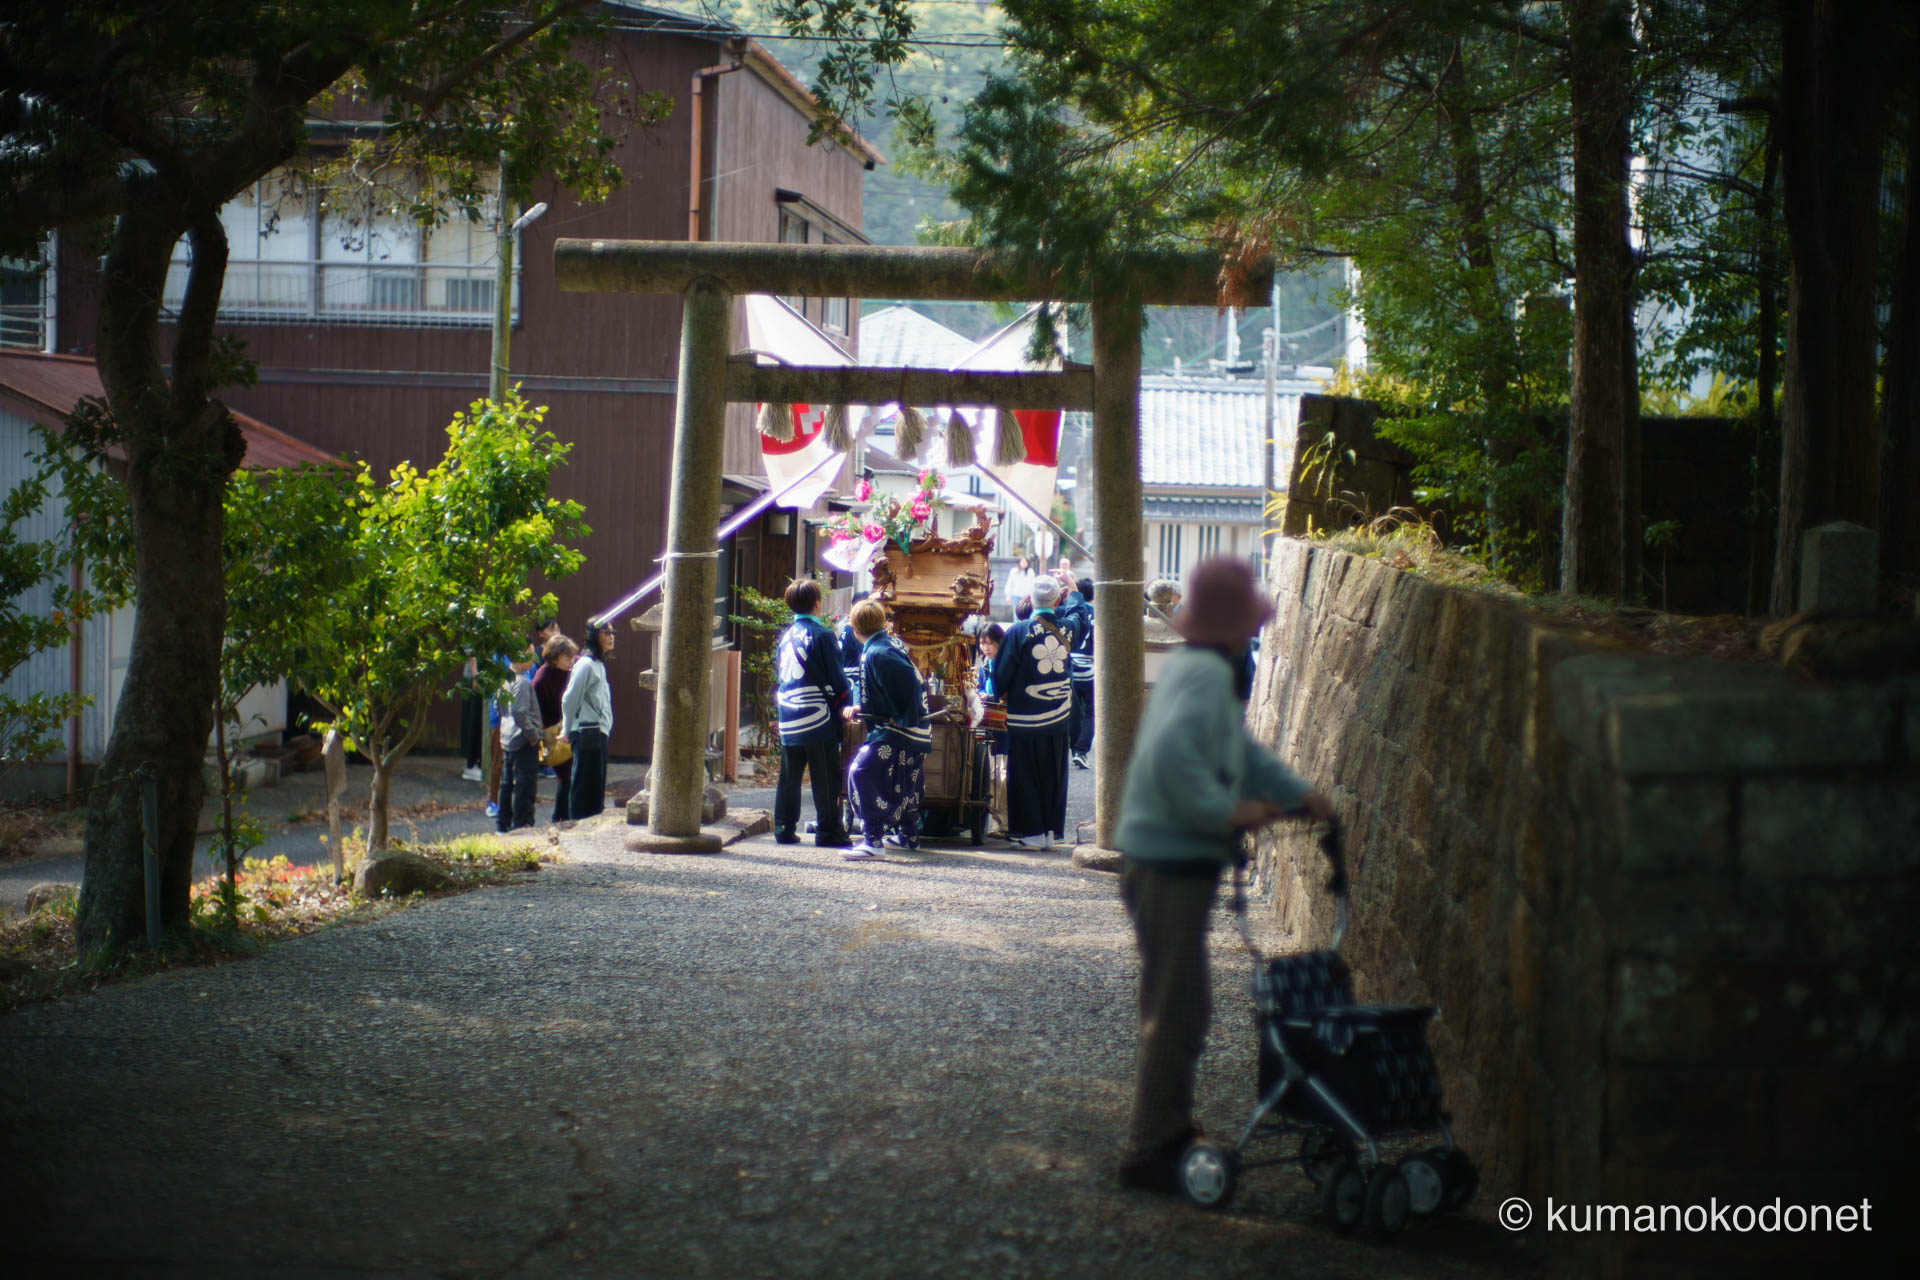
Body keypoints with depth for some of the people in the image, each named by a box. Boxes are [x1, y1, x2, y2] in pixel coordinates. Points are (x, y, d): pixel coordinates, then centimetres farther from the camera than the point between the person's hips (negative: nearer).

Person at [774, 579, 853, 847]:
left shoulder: (785, 637, 12)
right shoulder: (821, 635, -8)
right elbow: (836, 677, -7)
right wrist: (846, 705, 5)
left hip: (789, 722, 6)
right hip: (818, 720, -6)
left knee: (789, 777, 11)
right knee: (826, 778, -2)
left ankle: (784, 828, 12)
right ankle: (828, 831, -2)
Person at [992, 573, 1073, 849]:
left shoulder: (1019, 632, -12)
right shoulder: (1067, 630, -3)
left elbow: (1002, 673, -6)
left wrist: (1002, 692, 13)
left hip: (1025, 716, -3)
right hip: (1059, 718, 3)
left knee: (1025, 776, 5)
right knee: (1053, 776, 11)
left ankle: (1031, 832, 4)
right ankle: (1051, 830, 13)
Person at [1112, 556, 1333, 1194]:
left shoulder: (1194, 666, 13)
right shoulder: (1206, 674, -18)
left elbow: (1242, 749, 24)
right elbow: (1172, 752, -34)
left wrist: (1297, 792, 14)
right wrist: (1227, 812, -27)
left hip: (1173, 860, 11)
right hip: (1171, 864, -11)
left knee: (1176, 1004, 21)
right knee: (1177, 1010, -5)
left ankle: (1168, 1126, 34)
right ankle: (1148, 1153, -1)